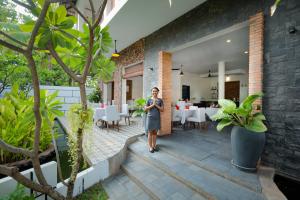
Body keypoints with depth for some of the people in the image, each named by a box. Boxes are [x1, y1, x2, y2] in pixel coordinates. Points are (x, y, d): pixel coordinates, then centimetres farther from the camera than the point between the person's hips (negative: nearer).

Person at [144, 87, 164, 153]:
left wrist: (156, 105, -13)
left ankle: (154, 146, 24)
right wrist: (152, 105, -13)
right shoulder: (149, 100, 1)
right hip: (150, 118, -1)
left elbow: (162, 110, -1)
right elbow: (145, 109, -3)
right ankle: (150, 147, 15)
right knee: (150, 132, 4)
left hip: (157, 118, 2)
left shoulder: (160, 100, 3)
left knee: (155, 132, 11)